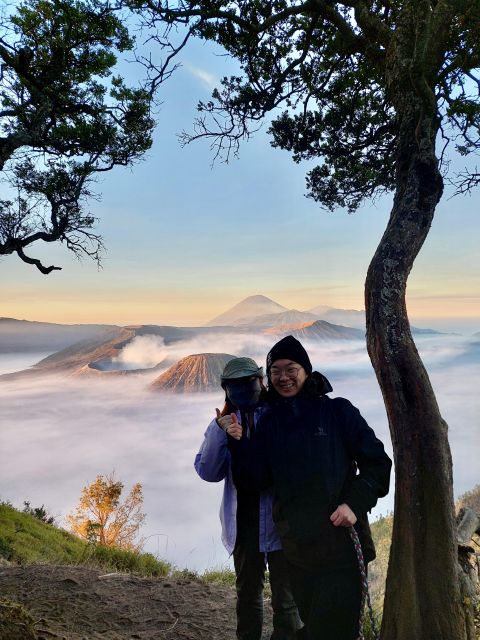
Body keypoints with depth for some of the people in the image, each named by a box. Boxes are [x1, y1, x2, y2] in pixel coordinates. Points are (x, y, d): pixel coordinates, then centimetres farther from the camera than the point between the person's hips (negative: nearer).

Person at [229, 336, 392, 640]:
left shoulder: (337, 411, -6)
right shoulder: (269, 422, 5)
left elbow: (377, 463, -3)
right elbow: (255, 479, 0)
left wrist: (355, 503, -15)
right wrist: (239, 442, -14)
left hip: (342, 543, -4)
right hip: (296, 548, 4)